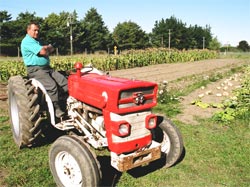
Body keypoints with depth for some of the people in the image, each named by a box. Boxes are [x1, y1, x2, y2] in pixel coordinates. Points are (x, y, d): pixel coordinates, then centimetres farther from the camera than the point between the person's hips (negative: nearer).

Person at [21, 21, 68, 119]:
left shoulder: (37, 41, 24)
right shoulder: (27, 41, -8)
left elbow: (51, 49, 16)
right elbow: (43, 52, -18)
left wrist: (46, 48, -5)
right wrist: (47, 49, 3)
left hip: (47, 68, 9)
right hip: (35, 70, -9)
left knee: (64, 81, -6)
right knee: (52, 86, -27)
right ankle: (57, 110, -20)